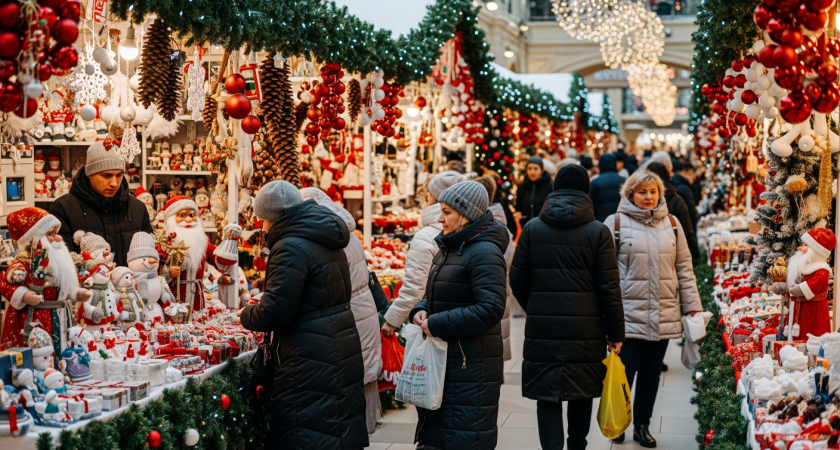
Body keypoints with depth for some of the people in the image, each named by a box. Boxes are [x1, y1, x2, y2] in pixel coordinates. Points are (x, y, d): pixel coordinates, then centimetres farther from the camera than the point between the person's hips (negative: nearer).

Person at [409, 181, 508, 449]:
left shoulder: (484, 252, -17)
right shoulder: (449, 248, 13)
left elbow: (490, 309, -25)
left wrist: (437, 325, -21)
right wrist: (422, 311, 0)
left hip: (471, 364, -9)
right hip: (443, 355, 9)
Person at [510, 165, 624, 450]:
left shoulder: (532, 229, 1)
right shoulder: (599, 232, -3)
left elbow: (517, 280, 3)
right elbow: (609, 287, -5)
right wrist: (616, 334, 2)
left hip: (542, 328, 0)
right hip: (586, 329, 0)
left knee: (547, 397, 3)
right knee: (582, 394, 17)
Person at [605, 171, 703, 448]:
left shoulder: (671, 224, 10)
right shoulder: (616, 223, -2)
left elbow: (684, 267, 12)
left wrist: (692, 306, 9)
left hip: (663, 314, 4)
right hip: (628, 313, -4)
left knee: (651, 372, 10)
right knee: (626, 368, -4)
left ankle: (642, 425, 24)